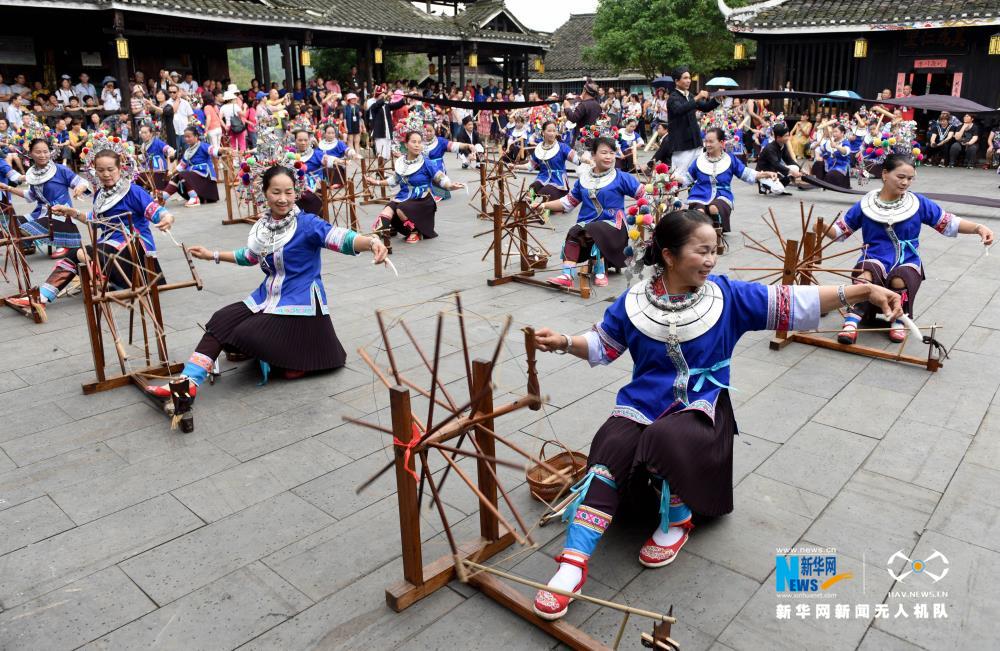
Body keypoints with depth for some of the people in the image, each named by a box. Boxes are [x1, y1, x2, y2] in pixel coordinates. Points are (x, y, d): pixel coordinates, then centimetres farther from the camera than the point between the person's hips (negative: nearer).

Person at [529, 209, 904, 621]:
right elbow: (601, 347, 12)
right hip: (642, 404, 1)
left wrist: (863, 291, -13)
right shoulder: (635, 301, 2)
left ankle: (678, 519, -4)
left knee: (665, 436, -35)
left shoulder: (726, 295, 0)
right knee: (610, 448, -28)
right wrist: (564, 343, -6)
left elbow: (791, 302, -5)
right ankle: (573, 563, -28)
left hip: (701, 407, -1)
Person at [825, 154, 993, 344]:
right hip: (875, 259, -1)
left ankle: (899, 320, -7)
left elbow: (949, 223, 7)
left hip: (907, 262, 1)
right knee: (864, 276, -37)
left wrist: (979, 228, -9)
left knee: (900, 281, -35)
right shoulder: (865, 205, 2)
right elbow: (839, 231, 7)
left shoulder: (919, 203, 4)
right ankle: (852, 321, -32)